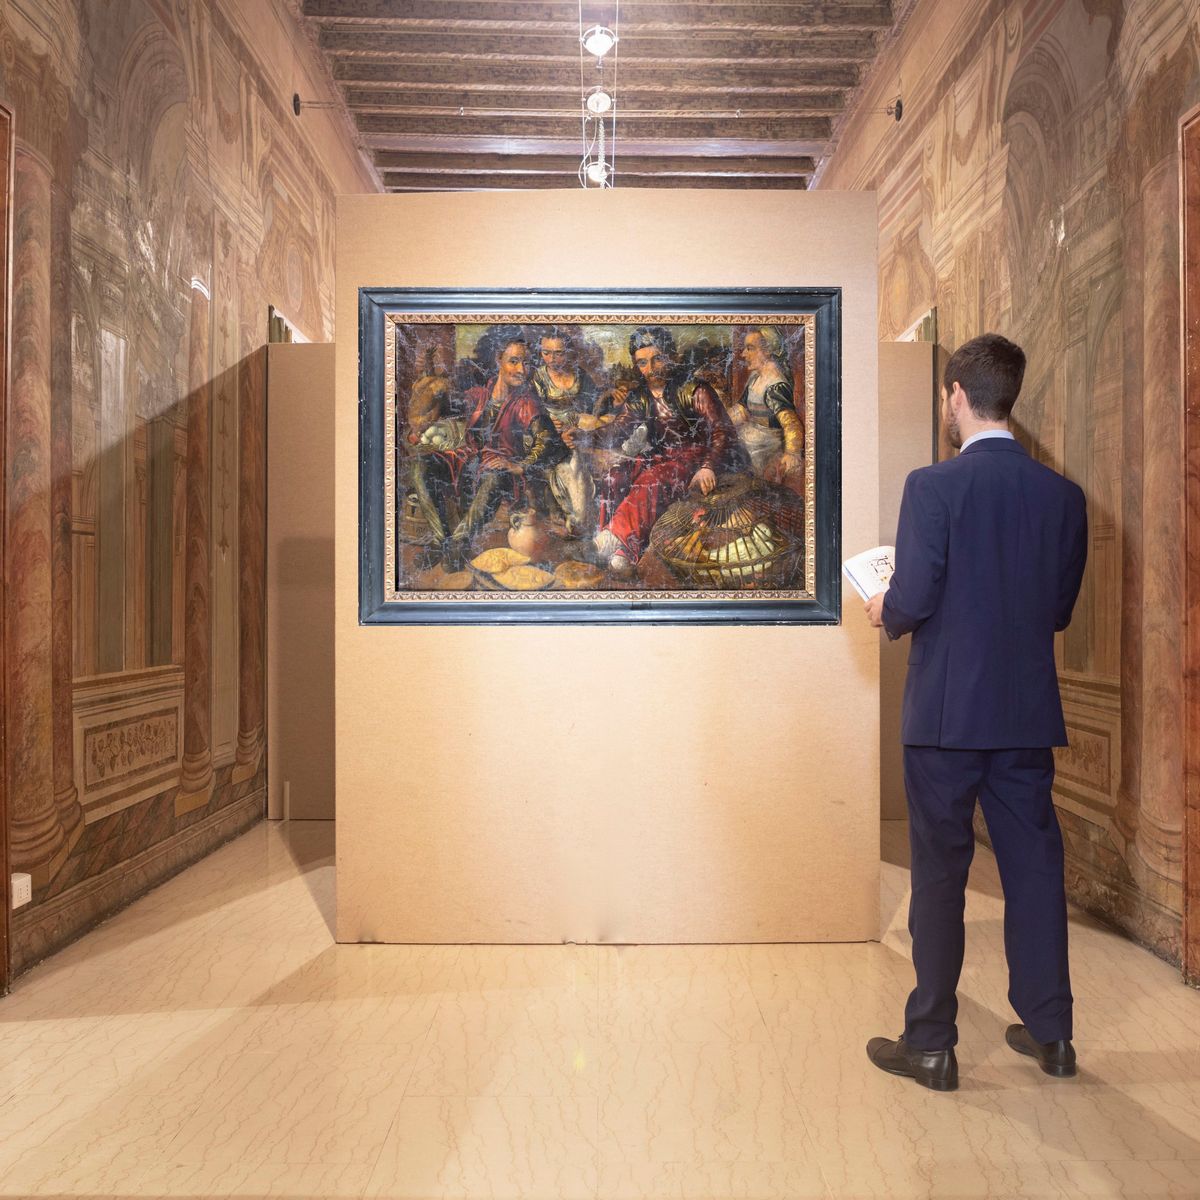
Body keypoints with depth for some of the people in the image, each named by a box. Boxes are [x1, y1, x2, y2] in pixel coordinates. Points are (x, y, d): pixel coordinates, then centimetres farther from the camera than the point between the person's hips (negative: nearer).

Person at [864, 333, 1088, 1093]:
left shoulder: (935, 486, -13)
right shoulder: (1063, 495, 4)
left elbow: (913, 599, -16)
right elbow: (1060, 608, 9)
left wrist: (886, 613, 5)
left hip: (947, 713, -5)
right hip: (1029, 714, 5)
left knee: (939, 874, 6)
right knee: (1035, 866, 17)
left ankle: (931, 1044, 18)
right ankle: (1050, 1032, 31)